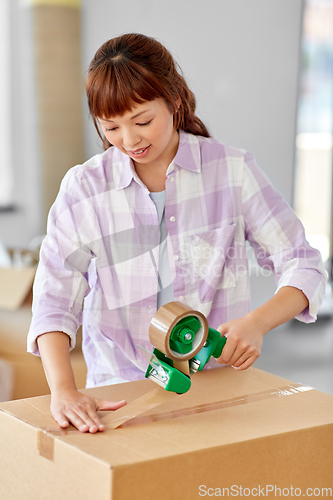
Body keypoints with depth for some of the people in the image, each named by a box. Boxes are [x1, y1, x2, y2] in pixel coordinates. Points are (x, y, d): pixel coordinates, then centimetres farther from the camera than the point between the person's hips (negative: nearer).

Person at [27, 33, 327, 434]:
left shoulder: (233, 170, -2)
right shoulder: (83, 188, -1)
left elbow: (303, 268, 1)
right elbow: (55, 300, -7)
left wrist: (257, 322, -18)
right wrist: (63, 389, -23)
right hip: (120, 390, 2)